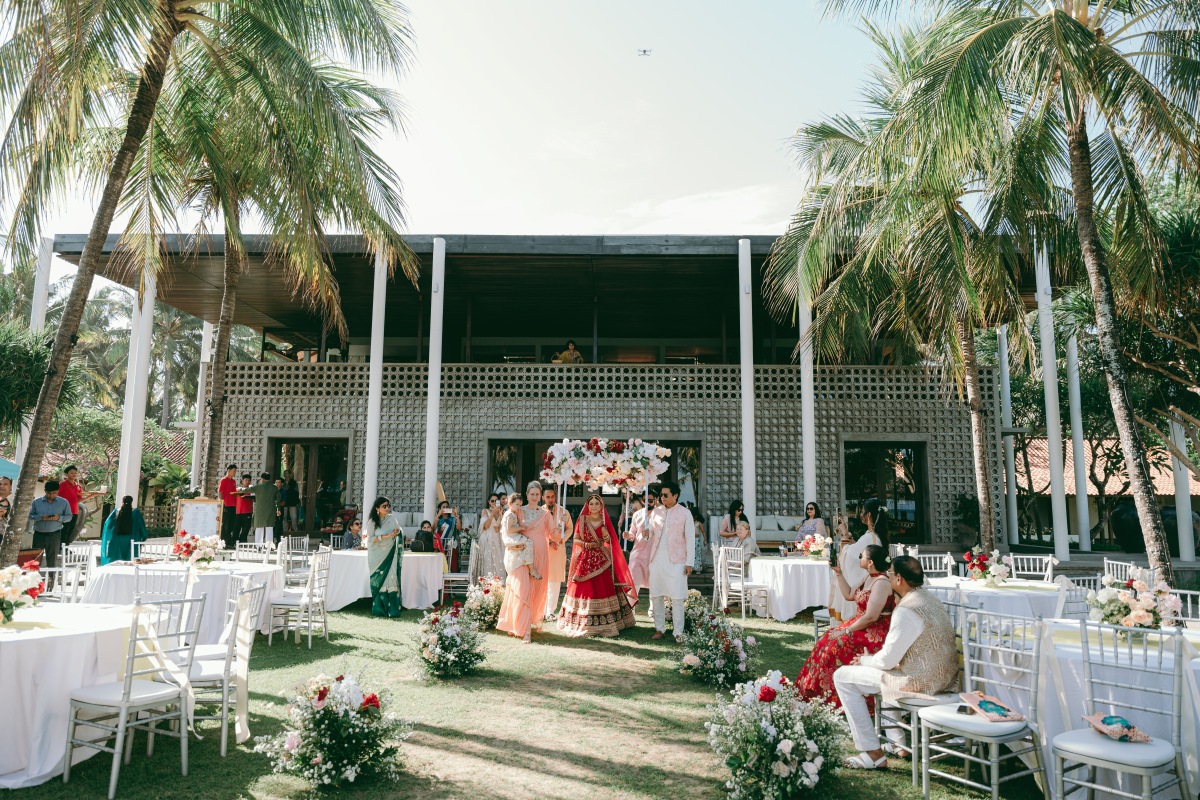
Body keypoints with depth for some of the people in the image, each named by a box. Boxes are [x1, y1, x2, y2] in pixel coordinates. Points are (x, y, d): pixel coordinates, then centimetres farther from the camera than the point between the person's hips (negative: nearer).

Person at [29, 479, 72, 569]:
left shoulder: (64, 502, 2)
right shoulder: (36, 501, 4)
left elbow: (69, 517, 3)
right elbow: (30, 515, 2)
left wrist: (59, 518, -16)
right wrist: (41, 517, -16)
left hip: (54, 535, -1)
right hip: (38, 534, 1)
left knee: (52, 560, 4)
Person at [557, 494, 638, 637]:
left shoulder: (604, 522, 8)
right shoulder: (582, 519, 3)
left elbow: (609, 542, 9)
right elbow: (576, 539, 2)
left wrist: (606, 536, -12)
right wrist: (587, 544, -14)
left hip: (601, 560, 1)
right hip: (584, 559, -1)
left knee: (602, 588, -1)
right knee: (584, 589, -2)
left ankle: (603, 624, 8)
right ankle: (582, 622, 8)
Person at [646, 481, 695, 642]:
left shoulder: (684, 513, -1)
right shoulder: (656, 512, 10)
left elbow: (690, 538, -1)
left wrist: (689, 562, -5)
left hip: (676, 561, -4)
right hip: (657, 560, 4)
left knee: (677, 597, -5)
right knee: (656, 595, 7)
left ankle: (678, 632, 2)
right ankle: (660, 629, 17)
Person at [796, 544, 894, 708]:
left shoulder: (881, 583, -22)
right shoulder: (868, 576, 8)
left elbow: (871, 617, -24)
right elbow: (849, 594, 20)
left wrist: (847, 630, -18)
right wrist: (838, 573, 10)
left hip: (877, 632, -10)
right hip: (863, 625, 10)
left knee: (836, 646, -20)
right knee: (826, 640, 0)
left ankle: (833, 700, -6)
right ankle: (817, 692, 7)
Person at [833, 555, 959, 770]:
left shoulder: (906, 610, -22)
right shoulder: (930, 599, 7)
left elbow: (887, 660, -19)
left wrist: (863, 660, 1)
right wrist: (870, 659, 13)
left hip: (921, 682, -10)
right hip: (943, 677, 10)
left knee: (843, 676, -2)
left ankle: (873, 753, 0)